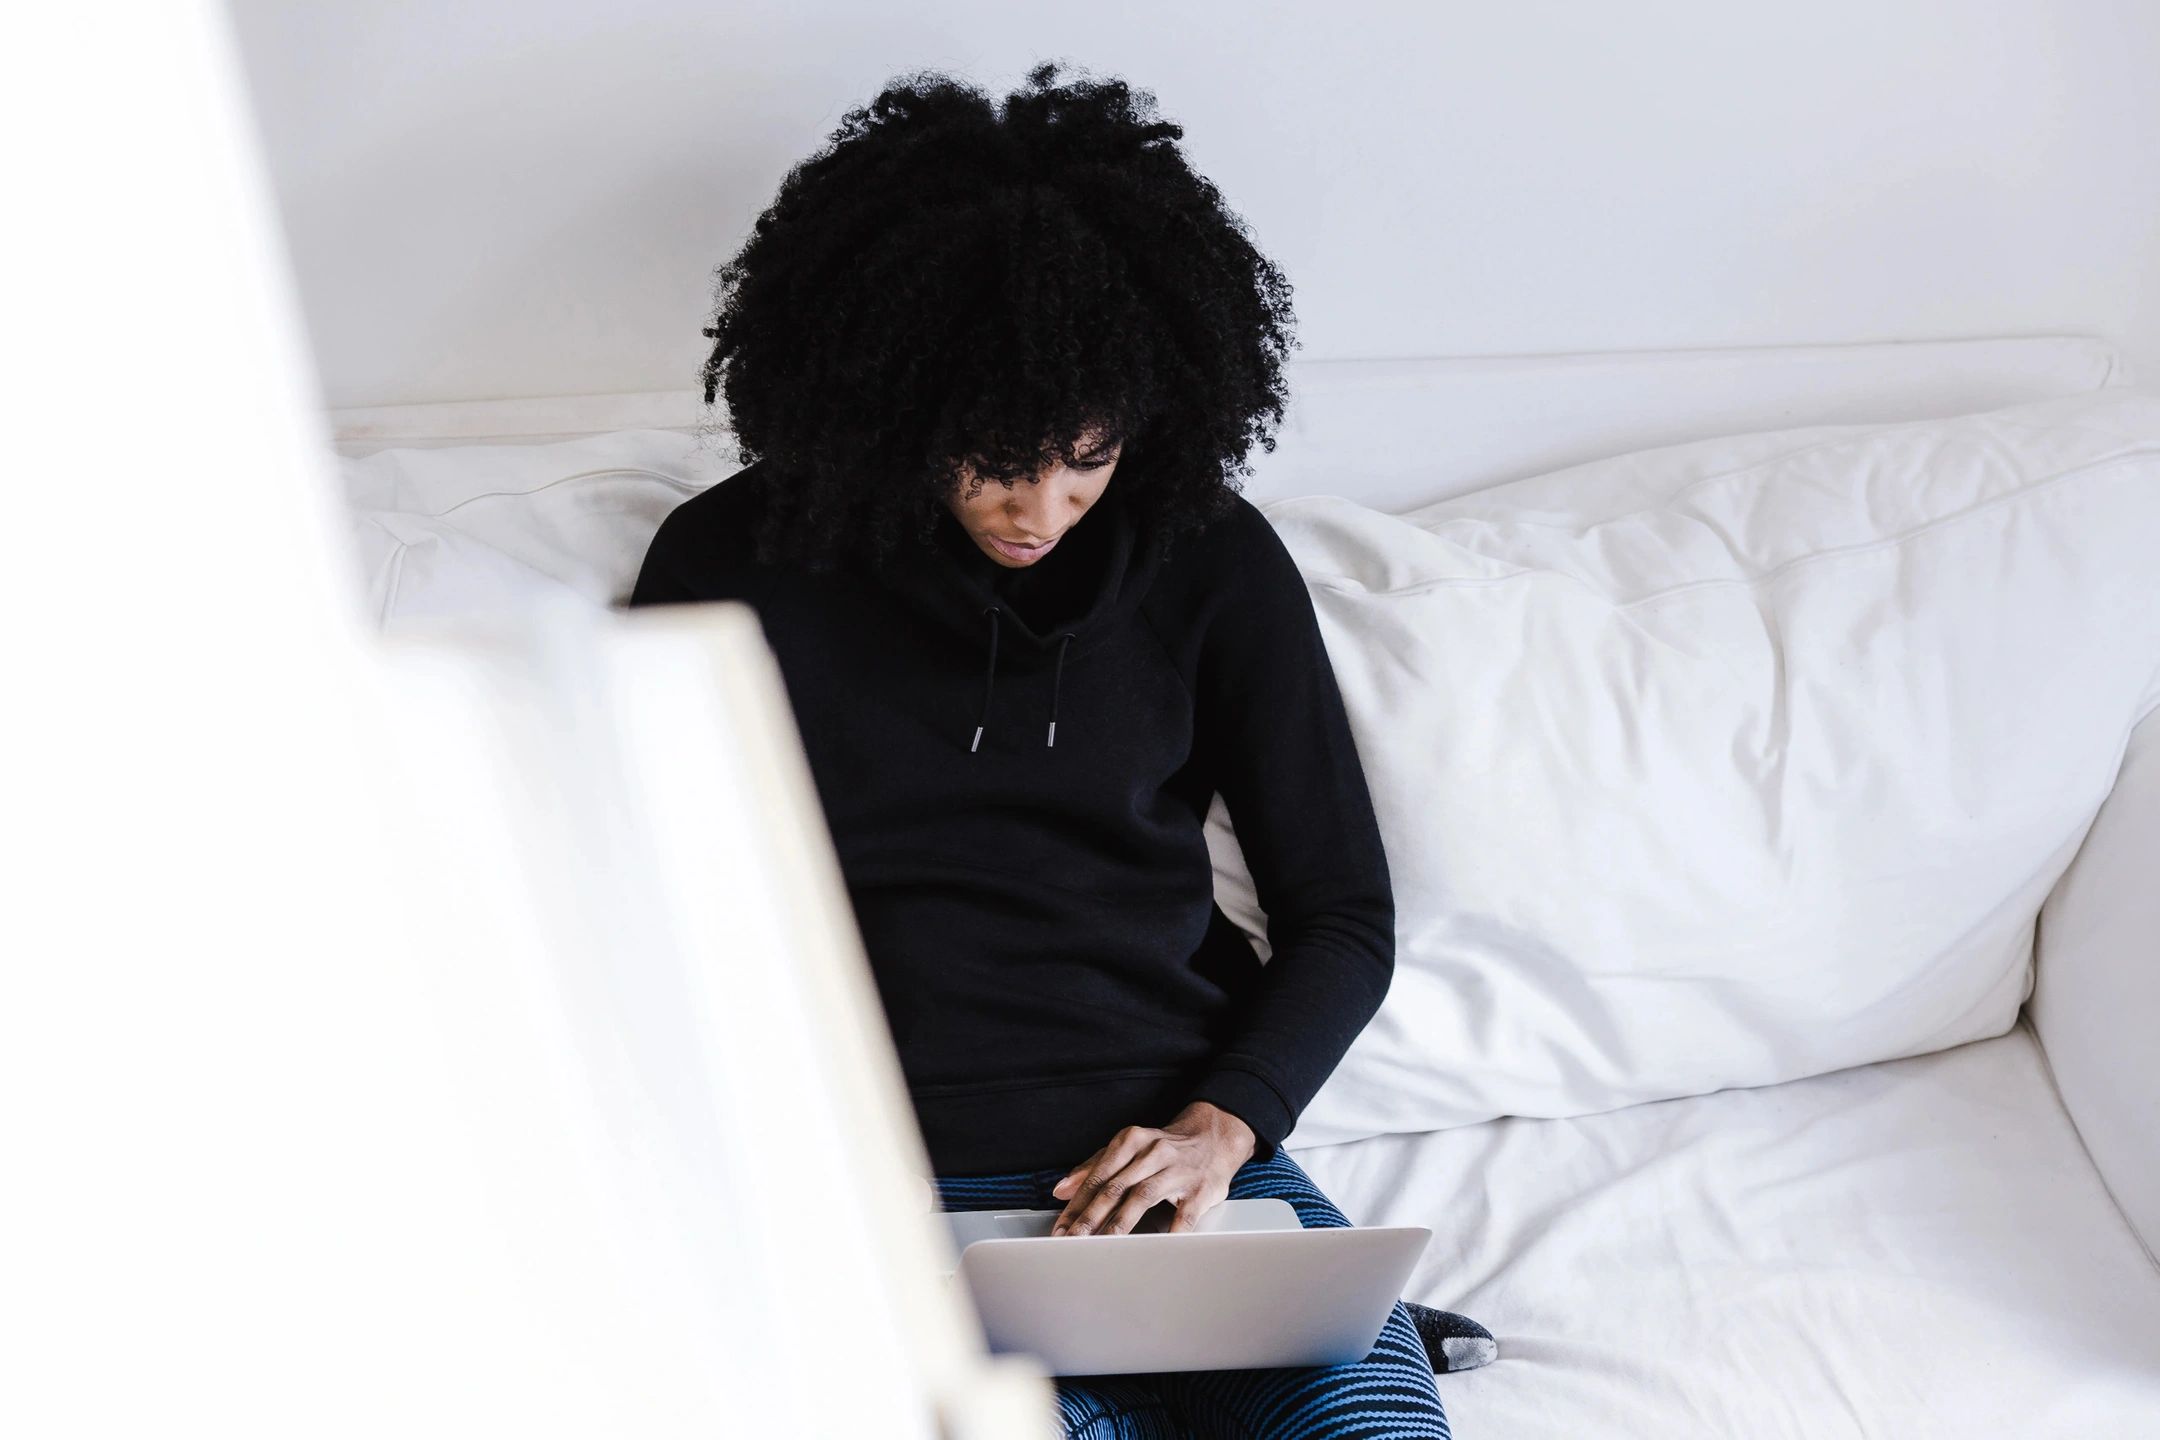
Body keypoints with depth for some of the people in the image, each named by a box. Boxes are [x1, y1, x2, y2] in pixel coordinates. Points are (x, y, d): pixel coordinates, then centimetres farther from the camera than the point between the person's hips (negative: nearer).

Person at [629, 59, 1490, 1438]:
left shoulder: (1211, 561, 5)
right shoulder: (736, 563, 2)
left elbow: (1344, 917, 9)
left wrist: (1221, 1122, -9)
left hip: (1171, 1147, 1)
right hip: (896, 1190, 0)